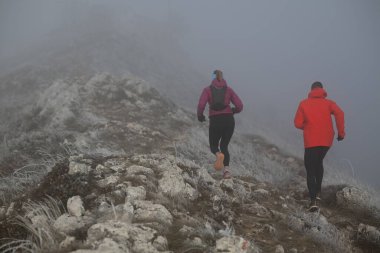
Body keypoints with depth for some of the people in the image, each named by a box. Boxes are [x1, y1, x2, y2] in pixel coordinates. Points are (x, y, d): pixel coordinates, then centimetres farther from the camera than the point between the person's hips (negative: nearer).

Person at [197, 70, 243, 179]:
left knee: (214, 147, 19)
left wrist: (200, 115, 12)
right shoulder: (229, 89, 10)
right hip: (229, 121, 2)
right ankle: (226, 170, -1)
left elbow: (201, 105, -9)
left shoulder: (207, 89, 6)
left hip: (215, 122, -2)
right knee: (224, 146, 21)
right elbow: (239, 106, 2)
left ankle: (219, 155, -19)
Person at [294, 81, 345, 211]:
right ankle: (318, 192, 28)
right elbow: (339, 113, -15)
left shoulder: (304, 104, 4)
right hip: (326, 141, 3)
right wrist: (341, 132, -9)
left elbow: (298, 123, -1)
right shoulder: (328, 103, 6)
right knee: (318, 163, 27)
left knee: (310, 170, 0)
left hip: (311, 142, -2)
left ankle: (313, 200, -17)